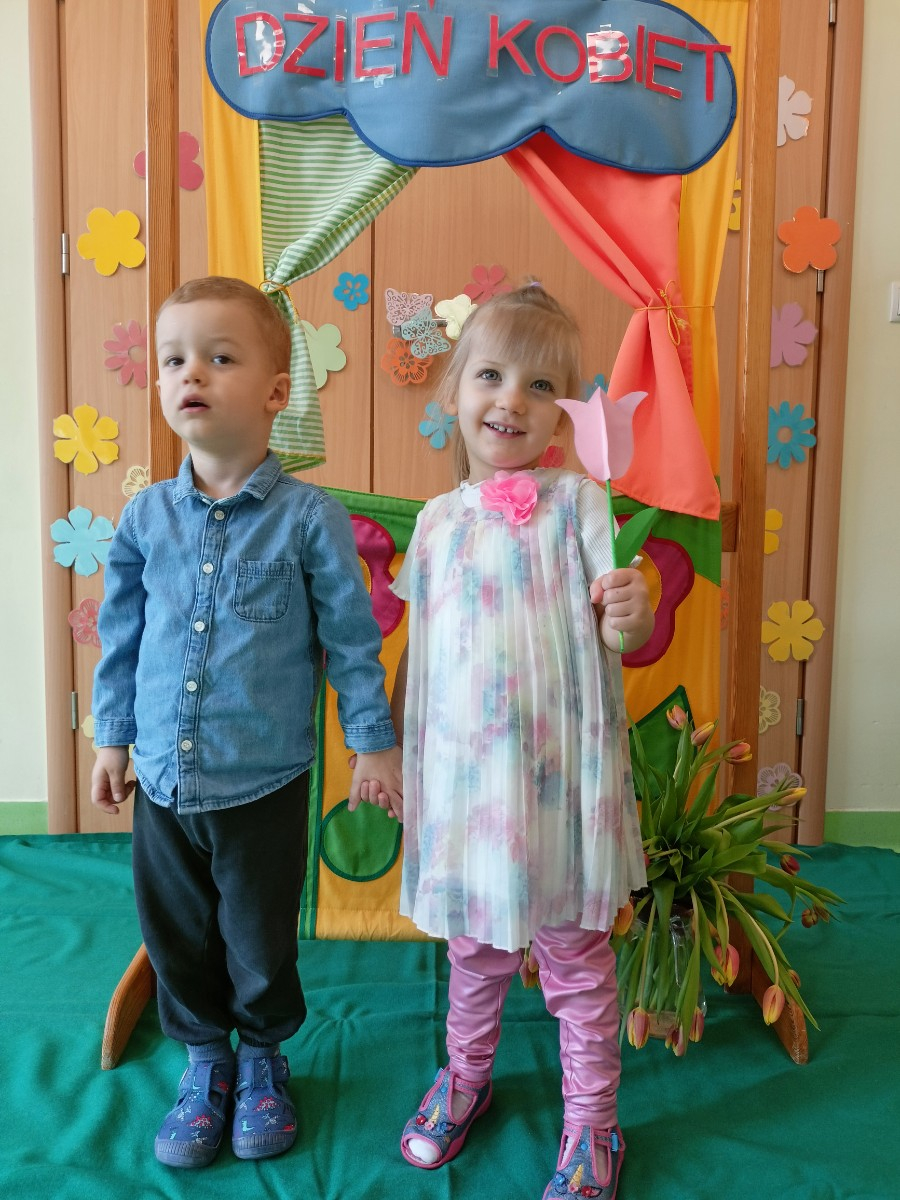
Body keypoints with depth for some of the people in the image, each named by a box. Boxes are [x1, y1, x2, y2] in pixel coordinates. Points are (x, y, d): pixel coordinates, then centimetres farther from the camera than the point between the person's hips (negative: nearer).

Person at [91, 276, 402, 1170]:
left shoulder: (308, 518, -11)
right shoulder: (147, 516, -1)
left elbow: (350, 637, -5)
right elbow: (120, 634, 9)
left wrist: (374, 742, -2)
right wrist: (112, 737, 13)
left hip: (264, 783, -3)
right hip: (164, 780, 3)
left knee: (261, 939, 14)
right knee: (176, 935, 17)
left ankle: (264, 1058, 41)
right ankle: (205, 1060, 42)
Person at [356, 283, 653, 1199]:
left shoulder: (576, 503, -8)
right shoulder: (438, 521, 4)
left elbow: (628, 635, -10)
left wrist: (629, 618, -33)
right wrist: (387, 745, 14)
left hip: (555, 772, -3)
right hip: (459, 772, 4)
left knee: (574, 954, 13)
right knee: (472, 947, 22)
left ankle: (592, 1122, 34)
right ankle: (465, 1076, 47)